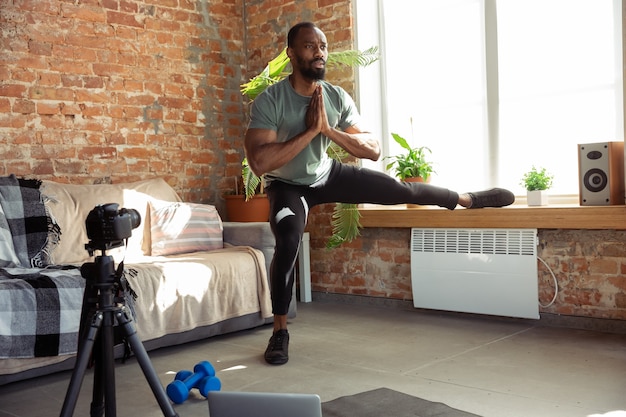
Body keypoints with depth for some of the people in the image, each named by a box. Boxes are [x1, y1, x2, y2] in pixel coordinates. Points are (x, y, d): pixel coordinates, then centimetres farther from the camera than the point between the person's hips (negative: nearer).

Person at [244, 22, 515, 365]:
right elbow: (259, 163, -40)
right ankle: (279, 332, -13)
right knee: (288, 243, -31)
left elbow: (373, 150, -16)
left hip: (328, 174, 4)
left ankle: (470, 200, 27)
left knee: (401, 190, 0)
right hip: (287, 185, -3)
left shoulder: (338, 98, -16)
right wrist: (310, 131, -37)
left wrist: (329, 130, -31)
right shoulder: (268, 101, -29)